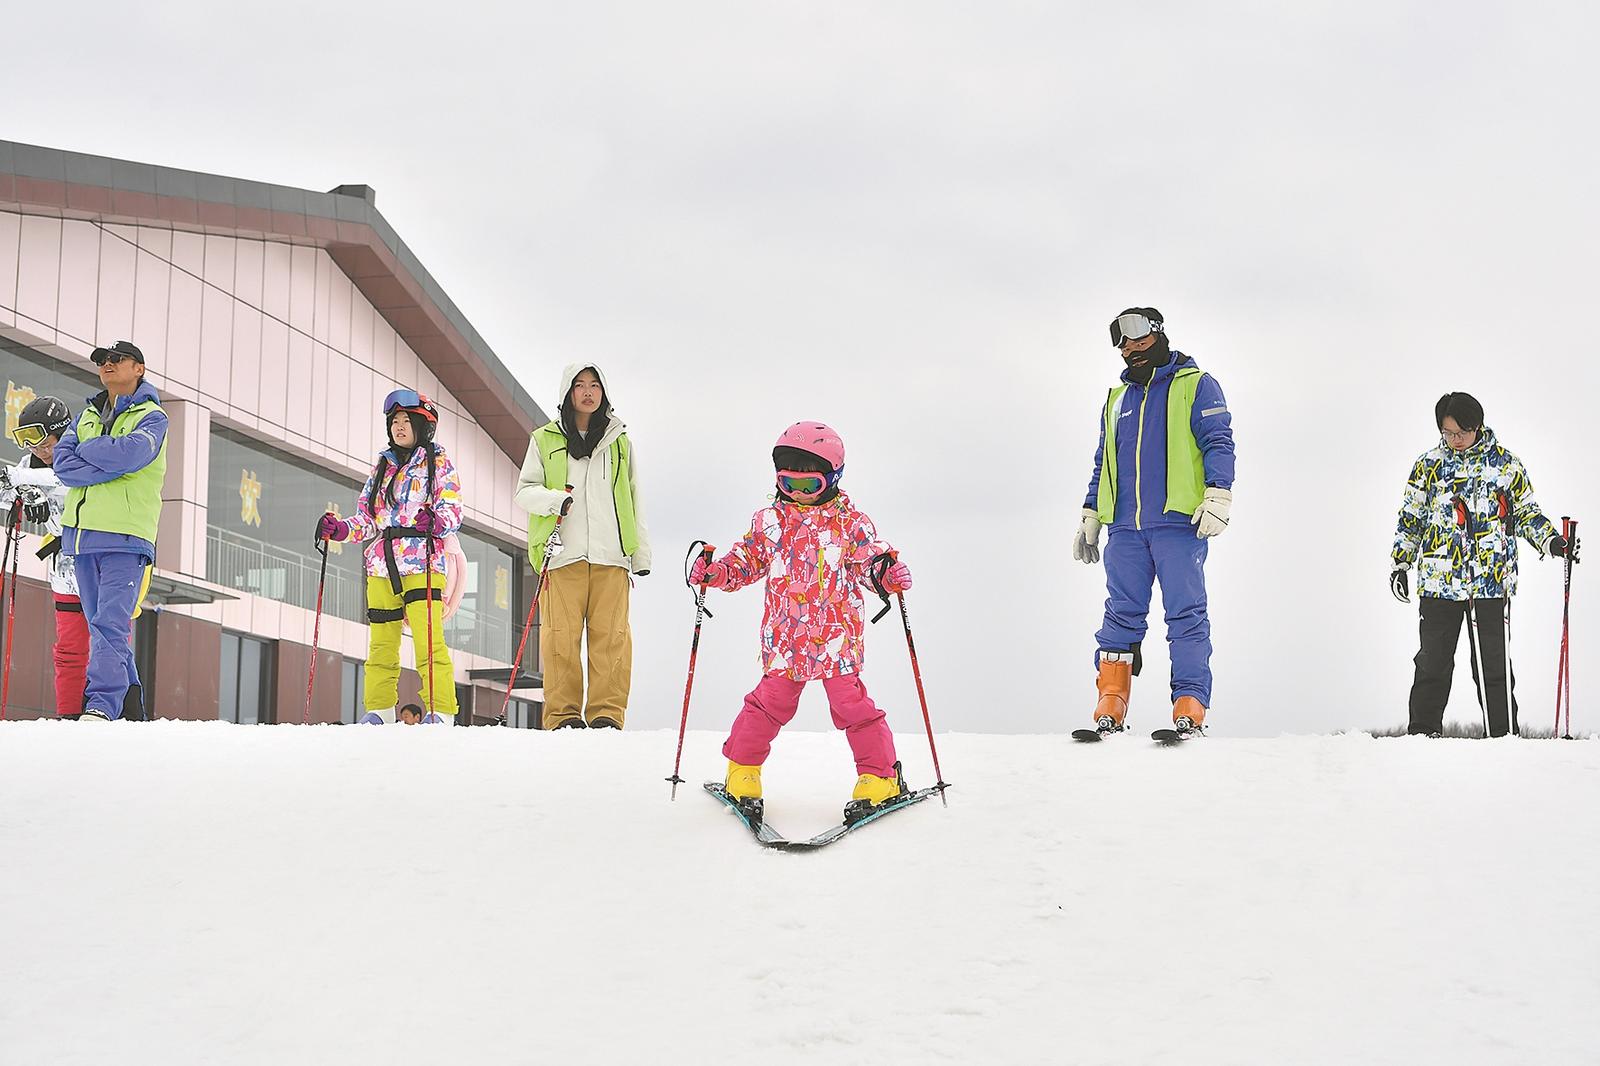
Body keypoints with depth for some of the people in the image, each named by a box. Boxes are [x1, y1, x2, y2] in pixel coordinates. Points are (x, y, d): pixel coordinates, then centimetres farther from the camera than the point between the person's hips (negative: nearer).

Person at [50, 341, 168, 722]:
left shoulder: (151, 417, 4)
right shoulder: (87, 416, 21)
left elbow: (132, 452, -18)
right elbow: (62, 462, 5)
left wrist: (85, 449, -2)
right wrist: (109, 466, -10)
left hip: (125, 536, -6)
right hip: (82, 534, 6)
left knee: (110, 623, -17)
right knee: (101, 625, 7)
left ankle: (102, 704, -25)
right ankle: (129, 702, 13)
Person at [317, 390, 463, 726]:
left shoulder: (438, 462, 7)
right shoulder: (383, 466, 22)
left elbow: (452, 510, -4)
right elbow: (368, 519, 20)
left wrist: (433, 521, -25)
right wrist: (339, 528, 2)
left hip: (422, 563, -5)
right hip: (381, 565, 5)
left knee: (428, 639, -16)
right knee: (381, 642, 4)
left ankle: (441, 711, -17)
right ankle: (379, 710, 12)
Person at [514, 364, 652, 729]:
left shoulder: (620, 442, 18)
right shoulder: (546, 440, 12)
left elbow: (634, 502, 19)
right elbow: (524, 491, 7)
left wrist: (641, 554, 13)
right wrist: (554, 499, -14)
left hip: (611, 554, 1)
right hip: (563, 553, -1)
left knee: (611, 634, -5)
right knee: (562, 634, -6)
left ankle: (607, 712, -4)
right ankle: (563, 714, -2)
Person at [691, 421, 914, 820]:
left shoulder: (849, 521, 2)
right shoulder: (770, 520, 8)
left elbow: (870, 558, 0)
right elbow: (747, 560, 14)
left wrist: (888, 573, -22)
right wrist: (715, 572, -3)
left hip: (837, 637, -2)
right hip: (784, 635, 2)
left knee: (850, 702, -4)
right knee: (770, 701, 1)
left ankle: (880, 776, 8)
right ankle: (742, 771, 17)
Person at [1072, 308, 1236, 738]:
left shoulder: (1196, 385, 7)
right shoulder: (1117, 400, 23)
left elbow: (1218, 443, -2)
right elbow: (1103, 464, 27)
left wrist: (1217, 496, -15)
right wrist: (1090, 516, 21)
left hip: (1178, 524, -5)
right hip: (1125, 528, 5)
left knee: (1186, 616, -7)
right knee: (1121, 616, 1)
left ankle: (1189, 710, -7)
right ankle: (1110, 710, 1)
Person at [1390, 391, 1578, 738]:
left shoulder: (1506, 464, 4)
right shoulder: (1428, 465, 7)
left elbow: (1526, 513, 12)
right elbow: (1410, 518, 16)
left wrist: (1551, 541, -4)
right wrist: (1400, 563, 11)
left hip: (1491, 582, -1)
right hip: (1438, 582, 1)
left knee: (1493, 666, 0)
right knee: (1432, 664, 4)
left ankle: (1503, 736, 6)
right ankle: (1422, 732, 12)